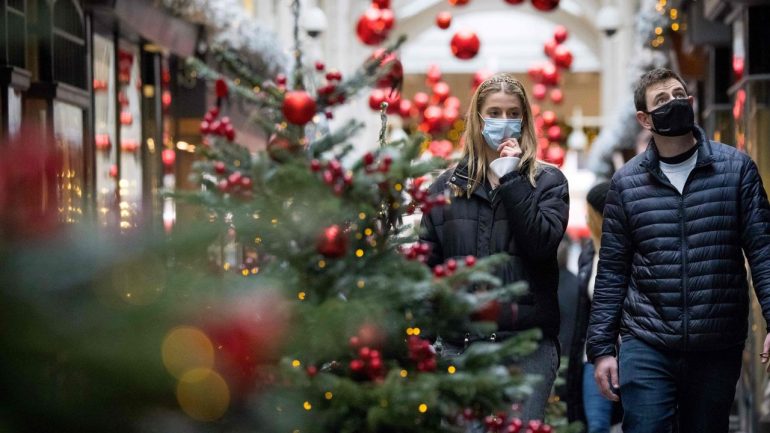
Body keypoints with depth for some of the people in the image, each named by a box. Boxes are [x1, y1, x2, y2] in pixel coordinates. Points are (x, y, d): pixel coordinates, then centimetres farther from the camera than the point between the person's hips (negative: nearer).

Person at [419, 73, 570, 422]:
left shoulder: (547, 181, 7)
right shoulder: (447, 186, 12)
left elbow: (542, 243, -10)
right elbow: (428, 265, 10)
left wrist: (511, 179, -10)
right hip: (459, 342, 2)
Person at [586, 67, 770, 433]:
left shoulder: (736, 168, 2)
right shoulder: (626, 182, 4)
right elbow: (612, 271, 6)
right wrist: (601, 347, 3)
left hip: (718, 348, 0)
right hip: (646, 347, 0)